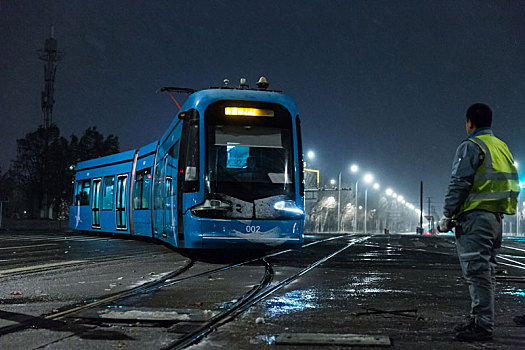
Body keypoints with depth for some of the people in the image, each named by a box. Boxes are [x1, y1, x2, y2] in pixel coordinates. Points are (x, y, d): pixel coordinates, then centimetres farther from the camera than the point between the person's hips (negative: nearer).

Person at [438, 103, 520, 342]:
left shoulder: (471, 146, -7)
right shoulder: (502, 147, 19)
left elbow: (459, 184, -14)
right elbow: (512, 184, 20)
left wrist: (447, 215, -9)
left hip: (475, 217, -9)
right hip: (496, 218, 9)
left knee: (477, 271, -9)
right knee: (486, 272, 13)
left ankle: (482, 326, -11)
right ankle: (479, 320, 19)